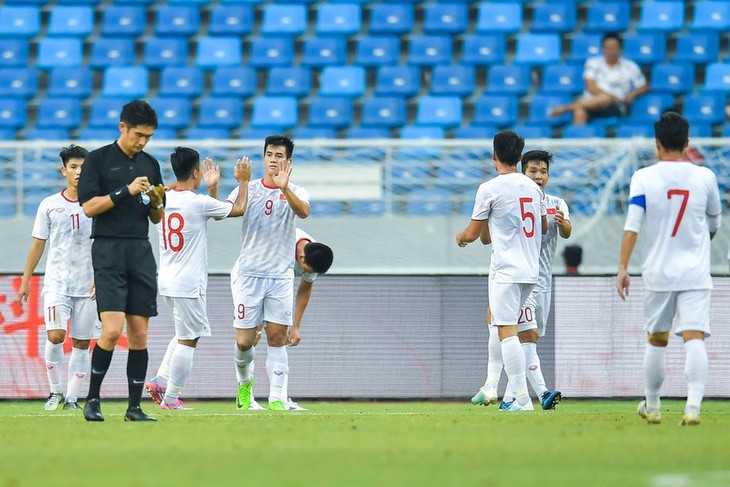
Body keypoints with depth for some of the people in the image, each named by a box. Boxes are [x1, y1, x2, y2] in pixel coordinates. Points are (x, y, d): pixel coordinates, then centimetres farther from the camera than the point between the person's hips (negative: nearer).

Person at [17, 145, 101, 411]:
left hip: (88, 285, 0)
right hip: (57, 281, 0)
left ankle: (72, 397, 10)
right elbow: (38, 244, 11)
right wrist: (25, 280, 10)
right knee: (55, 336, -16)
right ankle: (55, 391, 1)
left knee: (82, 343, 1)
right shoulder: (49, 205, 5)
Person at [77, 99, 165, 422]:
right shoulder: (99, 159, -1)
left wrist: (156, 203, -2)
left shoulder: (150, 165, 15)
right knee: (112, 330, -15)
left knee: (139, 334, 2)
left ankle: (135, 407, 7)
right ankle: (92, 399, 1)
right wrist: (126, 191, -16)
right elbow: (89, 206, -9)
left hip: (141, 252, 5)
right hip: (108, 251, -5)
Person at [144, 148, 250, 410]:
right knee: (187, 340, -1)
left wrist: (212, 187, 25)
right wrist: (243, 181, 13)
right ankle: (171, 398, 0)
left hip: (167, 279, 8)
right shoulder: (199, 203, -16)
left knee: (185, 334, 22)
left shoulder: (164, 199, 6)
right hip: (188, 284, -8)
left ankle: (160, 381, 14)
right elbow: (238, 209, 0)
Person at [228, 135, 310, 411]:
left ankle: (276, 397, -5)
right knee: (244, 341, 0)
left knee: (277, 337, -7)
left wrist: (284, 188, -40)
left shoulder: (296, 193, 1)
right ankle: (244, 381, 28)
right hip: (249, 273, 0)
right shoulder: (248, 189, 4)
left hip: (280, 276, 0)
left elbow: (303, 212, -22)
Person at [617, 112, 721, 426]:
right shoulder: (705, 177, 1)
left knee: (656, 340, 15)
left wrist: (623, 268, -10)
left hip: (658, 272, 0)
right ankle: (693, 405, -25)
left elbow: (632, 226, -11)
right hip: (696, 275, 0)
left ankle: (652, 406, 26)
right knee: (694, 338, -9)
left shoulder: (643, 178, -4)